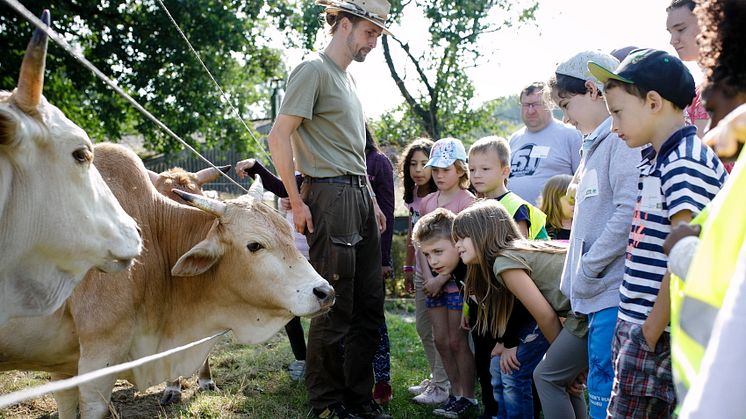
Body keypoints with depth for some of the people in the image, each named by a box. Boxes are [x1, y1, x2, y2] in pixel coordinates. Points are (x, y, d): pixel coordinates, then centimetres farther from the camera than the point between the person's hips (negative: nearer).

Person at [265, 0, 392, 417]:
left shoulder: (349, 78, 20)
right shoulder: (314, 71, -7)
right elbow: (279, 137, -13)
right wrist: (297, 202, -15)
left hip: (360, 197, 9)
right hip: (330, 195, -9)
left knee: (370, 304, 10)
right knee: (335, 306, -3)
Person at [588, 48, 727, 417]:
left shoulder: (687, 163, -15)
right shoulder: (655, 160, 14)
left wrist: (652, 332, -16)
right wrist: (634, 328, 17)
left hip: (661, 337, -9)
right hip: (638, 326, 9)